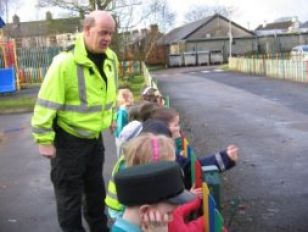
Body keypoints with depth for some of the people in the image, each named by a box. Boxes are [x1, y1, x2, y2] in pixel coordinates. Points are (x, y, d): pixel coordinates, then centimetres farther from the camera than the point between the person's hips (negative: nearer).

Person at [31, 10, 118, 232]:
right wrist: (44, 140, -18)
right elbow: (46, 103, -22)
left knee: (96, 187, 22)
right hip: (69, 139, -7)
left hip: (95, 136, 7)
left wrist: (111, 117, 21)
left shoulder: (110, 58, -2)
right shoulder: (65, 62, -25)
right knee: (69, 193, 7)